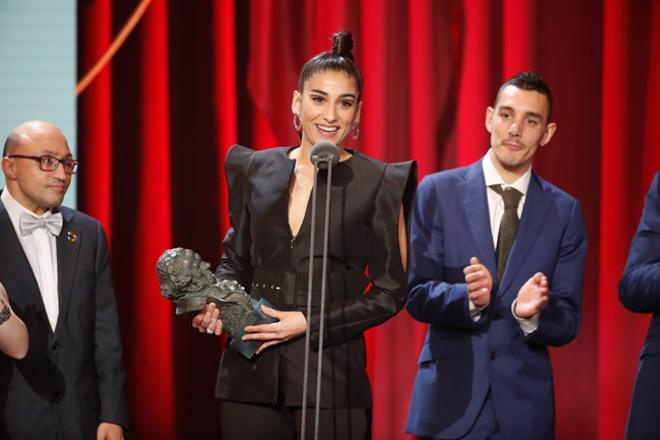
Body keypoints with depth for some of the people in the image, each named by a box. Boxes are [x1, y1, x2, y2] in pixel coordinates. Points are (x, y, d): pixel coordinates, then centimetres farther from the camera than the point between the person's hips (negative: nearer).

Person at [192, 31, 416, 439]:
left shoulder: (379, 183, -2)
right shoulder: (256, 169, 9)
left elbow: (390, 292, -1)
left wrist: (310, 323, -10)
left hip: (331, 378, -3)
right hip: (251, 374, 3)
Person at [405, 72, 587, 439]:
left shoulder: (565, 212, 4)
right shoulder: (439, 191, 0)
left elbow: (568, 324, 2)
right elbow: (417, 295, -3)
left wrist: (531, 314, -19)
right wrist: (469, 299, -21)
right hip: (450, 397, -1)